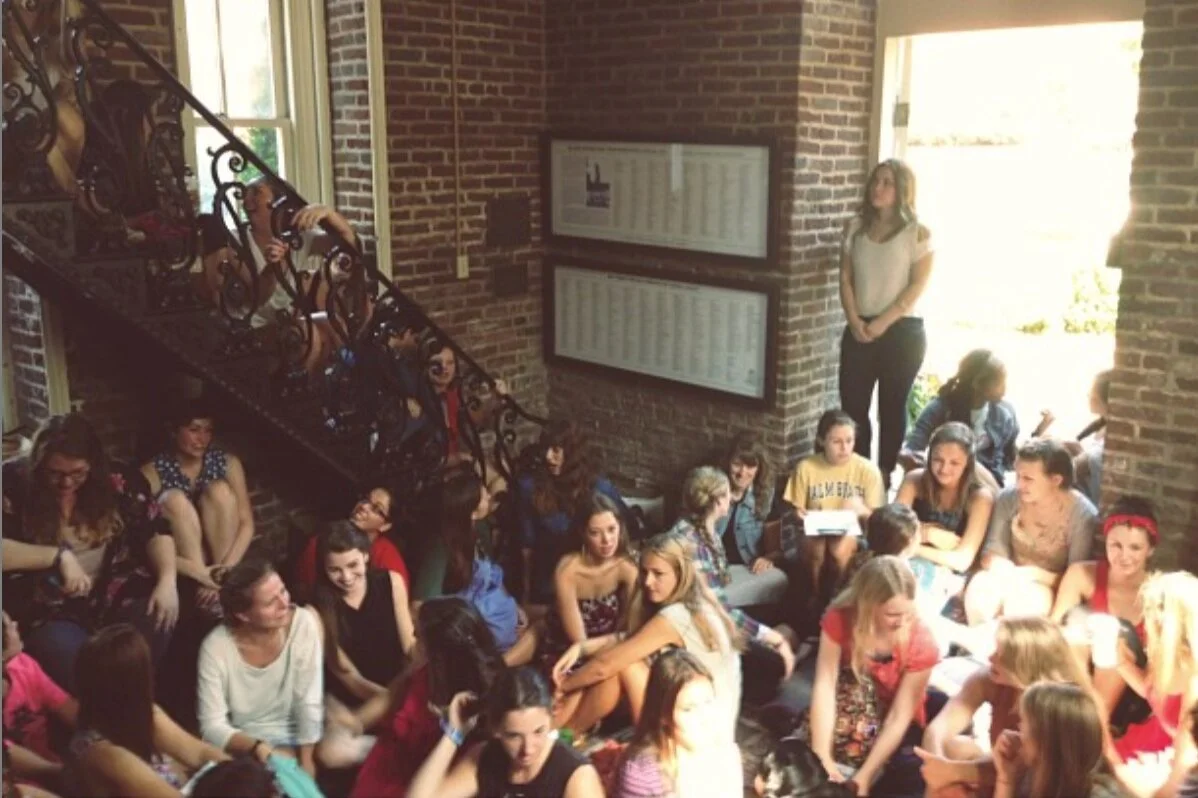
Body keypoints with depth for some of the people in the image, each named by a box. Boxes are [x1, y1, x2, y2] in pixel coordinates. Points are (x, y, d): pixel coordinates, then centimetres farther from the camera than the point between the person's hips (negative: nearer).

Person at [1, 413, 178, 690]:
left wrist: (167, 580, -15)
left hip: (118, 598, 3)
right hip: (52, 613, -2)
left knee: (160, 622, -27)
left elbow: (155, 530, 2)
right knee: (67, 654, -34)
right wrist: (59, 555, -21)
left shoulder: (115, 480, 1)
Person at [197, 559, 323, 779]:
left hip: (294, 741, 1)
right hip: (240, 747, 0)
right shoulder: (216, 647, -18)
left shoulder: (303, 623, -18)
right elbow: (213, 728, -14)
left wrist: (306, 763, -20)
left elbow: (310, 704, -15)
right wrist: (259, 748, -28)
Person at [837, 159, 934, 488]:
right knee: (852, 404, 2)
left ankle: (885, 474, 16)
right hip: (859, 329, 3)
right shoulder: (855, 227, 7)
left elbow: (917, 286, -9)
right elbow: (845, 278, 6)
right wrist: (854, 320, -8)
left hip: (902, 330, -3)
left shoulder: (917, 233, -4)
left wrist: (883, 323, -15)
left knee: (892, 406, 5)